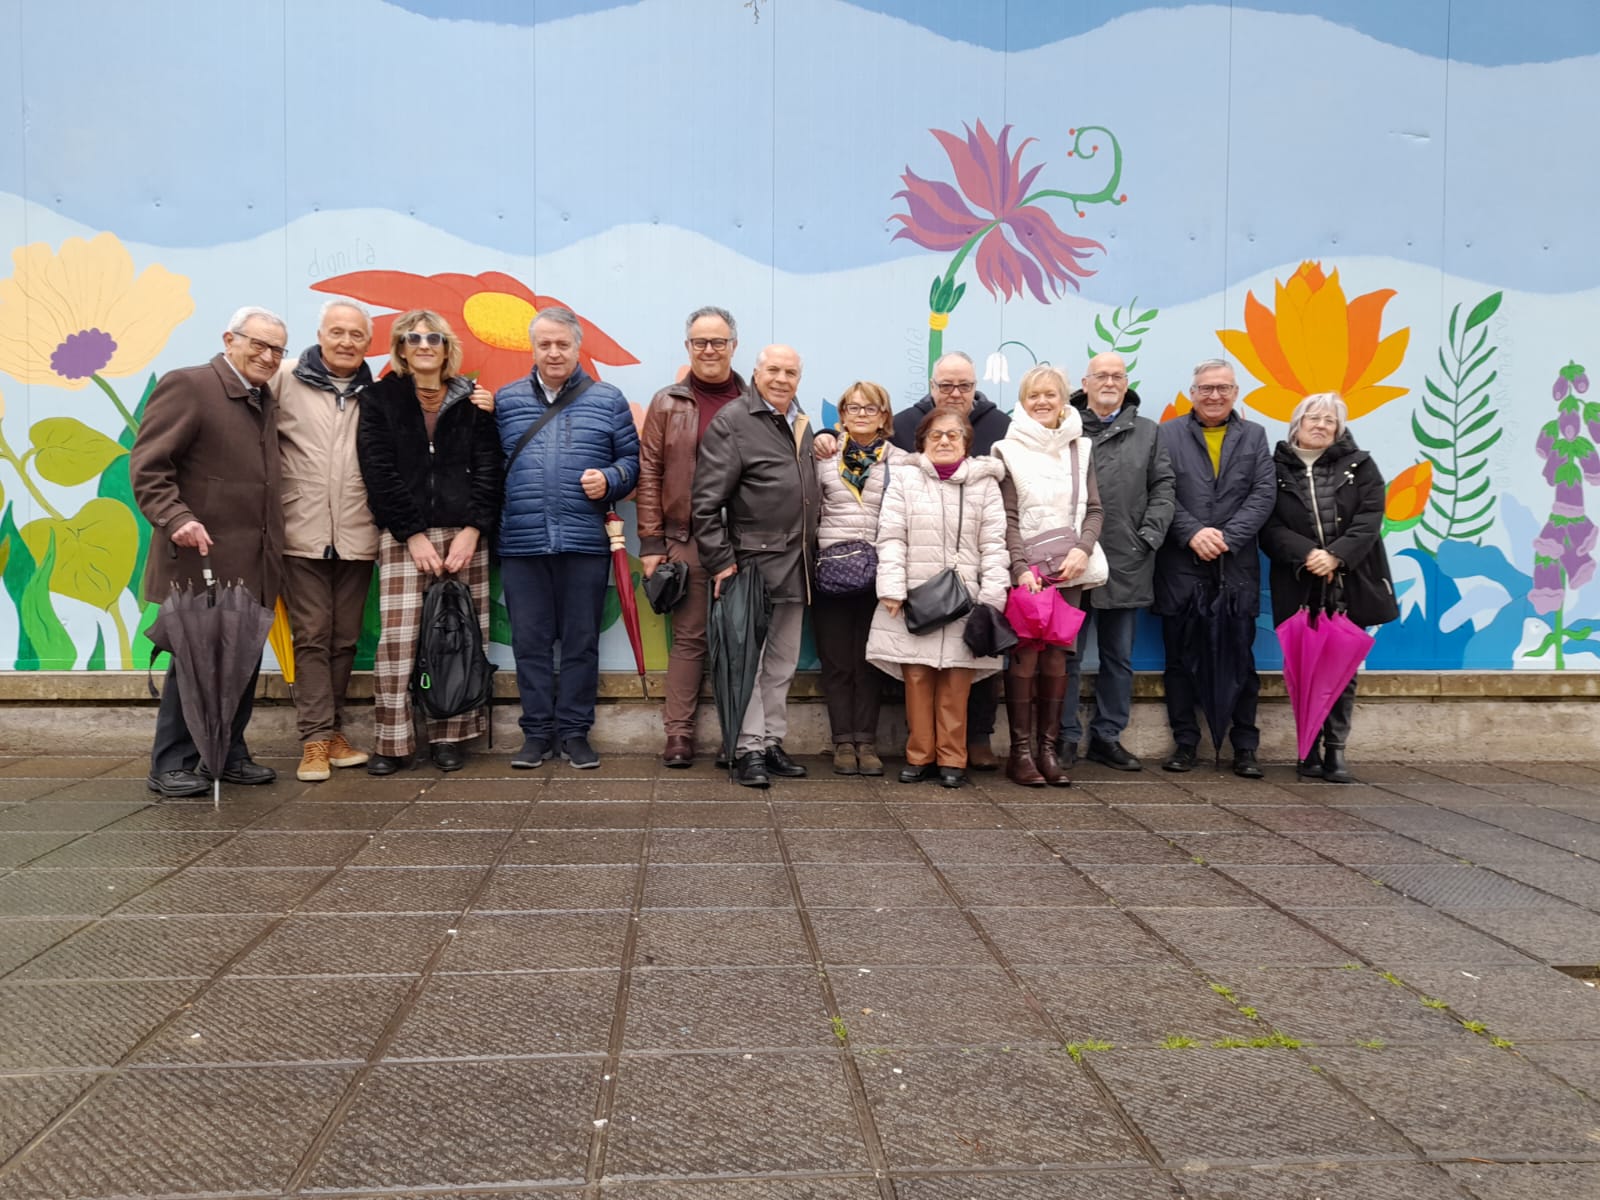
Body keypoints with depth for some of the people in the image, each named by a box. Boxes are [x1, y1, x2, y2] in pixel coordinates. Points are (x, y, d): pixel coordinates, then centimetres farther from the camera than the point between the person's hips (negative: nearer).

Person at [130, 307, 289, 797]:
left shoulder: (266, 400, 16)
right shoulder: (187, 385, -7)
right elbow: (147, 465, -13)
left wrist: (274, 548, 11)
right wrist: (176, 518, -27)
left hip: (253, 563, 7)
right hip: (202, 558, -7)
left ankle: (228, 753, 22)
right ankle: (171, 765, 11)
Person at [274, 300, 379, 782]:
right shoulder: (286, 380, -1)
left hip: (357, 536, 3)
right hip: (302, 534, -3)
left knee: (345, 638, 10)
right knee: (311, 637, 0)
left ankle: (331, 731, 21)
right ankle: (316, 739, 5)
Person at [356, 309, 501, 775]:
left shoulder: (472, 401, 10)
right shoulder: (379, 399, 7)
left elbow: (487, 471, 4)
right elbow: (380, 474, -1)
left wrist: (471, 531, -7)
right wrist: (413, 536, -8)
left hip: (464, 535, 1)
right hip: (402, 536, -1)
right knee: (396, 639, -7)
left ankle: (449, 737, 9)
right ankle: (391, 743, 1)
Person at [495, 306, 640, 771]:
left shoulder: (608, 400, 7)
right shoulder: (505, 400, 10)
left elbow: (632, 458, 8)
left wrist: (609, 480, -11)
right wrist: (488, 521, -4)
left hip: (585, 542, -1)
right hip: (521, 543, 1)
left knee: (581, 641, 5)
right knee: (530, 641, 5)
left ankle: (574, 731, 15)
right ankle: (537, 732, 16)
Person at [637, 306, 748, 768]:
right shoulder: (667, 403, 6)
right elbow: (649, 473, 4)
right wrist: (650, 542, -2)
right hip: (687, 540, 0)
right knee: (689, 637, 3)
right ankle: (678, 733, 10)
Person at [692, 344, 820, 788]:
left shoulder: (802, 425, 15)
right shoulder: (732, 421, -8)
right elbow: (706, 501, -13)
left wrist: (812, 555, 16)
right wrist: (720, 562, -16)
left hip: (795, 567, 7)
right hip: (753, 563, -7)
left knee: (782, 664, 12)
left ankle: (772, 742, 21)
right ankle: (748, 749, 3)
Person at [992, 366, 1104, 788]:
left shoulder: (1081, 448, 14)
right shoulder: (1008, 450, 3)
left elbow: (1093, 509, 11)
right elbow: (1006, 517, -3)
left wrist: (1083, 549, -7)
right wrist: (1020, 567, -14)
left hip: (1068, 569, 3)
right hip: (1025, 570, -3)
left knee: (1057, 657, 1)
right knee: (1025, 655, -8)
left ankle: (1048, 749, 7)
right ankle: (1021, 750, -2)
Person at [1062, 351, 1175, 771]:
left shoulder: (1148, 433, 14)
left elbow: (1163, 489, 9)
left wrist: (1148, 537, -3)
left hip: (1126, 565, 3)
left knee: (1119, 657, 10)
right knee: (1067, 655, 2)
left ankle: (1108, 736, 20)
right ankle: (1065, 737, 10)